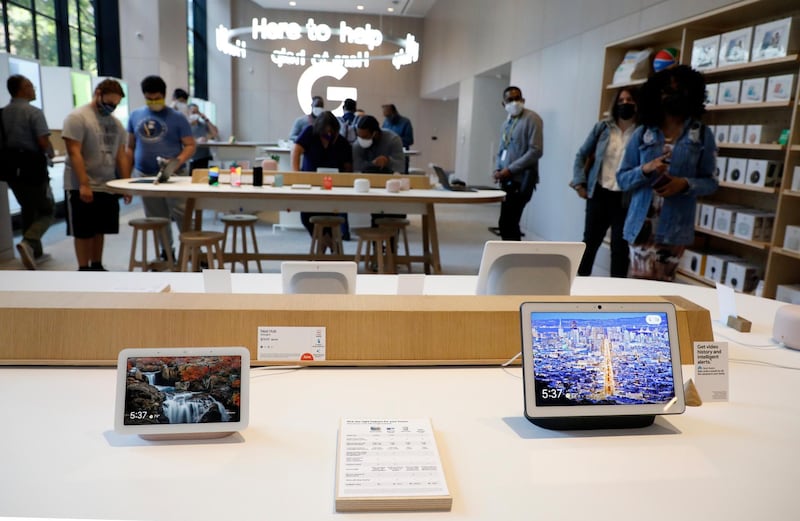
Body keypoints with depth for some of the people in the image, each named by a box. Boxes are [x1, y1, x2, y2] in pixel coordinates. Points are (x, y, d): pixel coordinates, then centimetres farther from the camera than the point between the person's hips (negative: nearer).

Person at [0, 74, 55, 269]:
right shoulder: (34, 112, -12)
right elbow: (44, 142, -19)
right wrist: (50, 153, 1)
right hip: (32, 168, -7)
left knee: (28, 209, 18)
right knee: (46, 211, 2)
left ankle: (35, 253, 22)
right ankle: (28, 242, -22)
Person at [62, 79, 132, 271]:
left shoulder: (116, 123, 10)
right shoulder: (78, 117, -10)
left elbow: (121, 155, 12)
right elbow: (74, 153, -16)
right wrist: (84, 184, -22)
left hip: (108, 187, 6)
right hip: (82, 187, -6)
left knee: (100, 230, 13)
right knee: (84, 232, 2)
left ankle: (97, 266, 23)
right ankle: (83, 270, 10)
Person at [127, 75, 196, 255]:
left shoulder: (176, 118, -2)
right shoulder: (135, 116, 10)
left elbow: (190, 145, -4)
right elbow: (130, 147, 15)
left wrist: (178, 161, -22)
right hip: (144, 176, 4)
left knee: (182, 215, -9)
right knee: (157, 219, 11)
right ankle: (166, 252, 22)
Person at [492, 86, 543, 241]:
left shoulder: (531, 119, -8)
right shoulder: (506, 124, 17)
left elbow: (536, 151, -17)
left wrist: (510, 170, -19)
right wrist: (498, 169, 2)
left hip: (522, 180, -8)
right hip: (508, 180, 8)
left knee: (506, 223, -11)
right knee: (509, 223, 11)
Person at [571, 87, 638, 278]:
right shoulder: (603, 127, 4)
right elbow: (582, 155, 10)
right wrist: (579, 183, 1)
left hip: (625, 198, -2)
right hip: (599, 194, 2)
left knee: (620, 246, 5)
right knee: (590, 240, 11)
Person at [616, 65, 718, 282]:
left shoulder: (702, 135, 3)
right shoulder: (642, 134, 3)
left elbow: (711, 182, 5)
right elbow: (622, 179, 5)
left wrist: (685, 184, -15)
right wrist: (645, 170, -15)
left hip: (675, 227, 1)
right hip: (642, 224, 0)